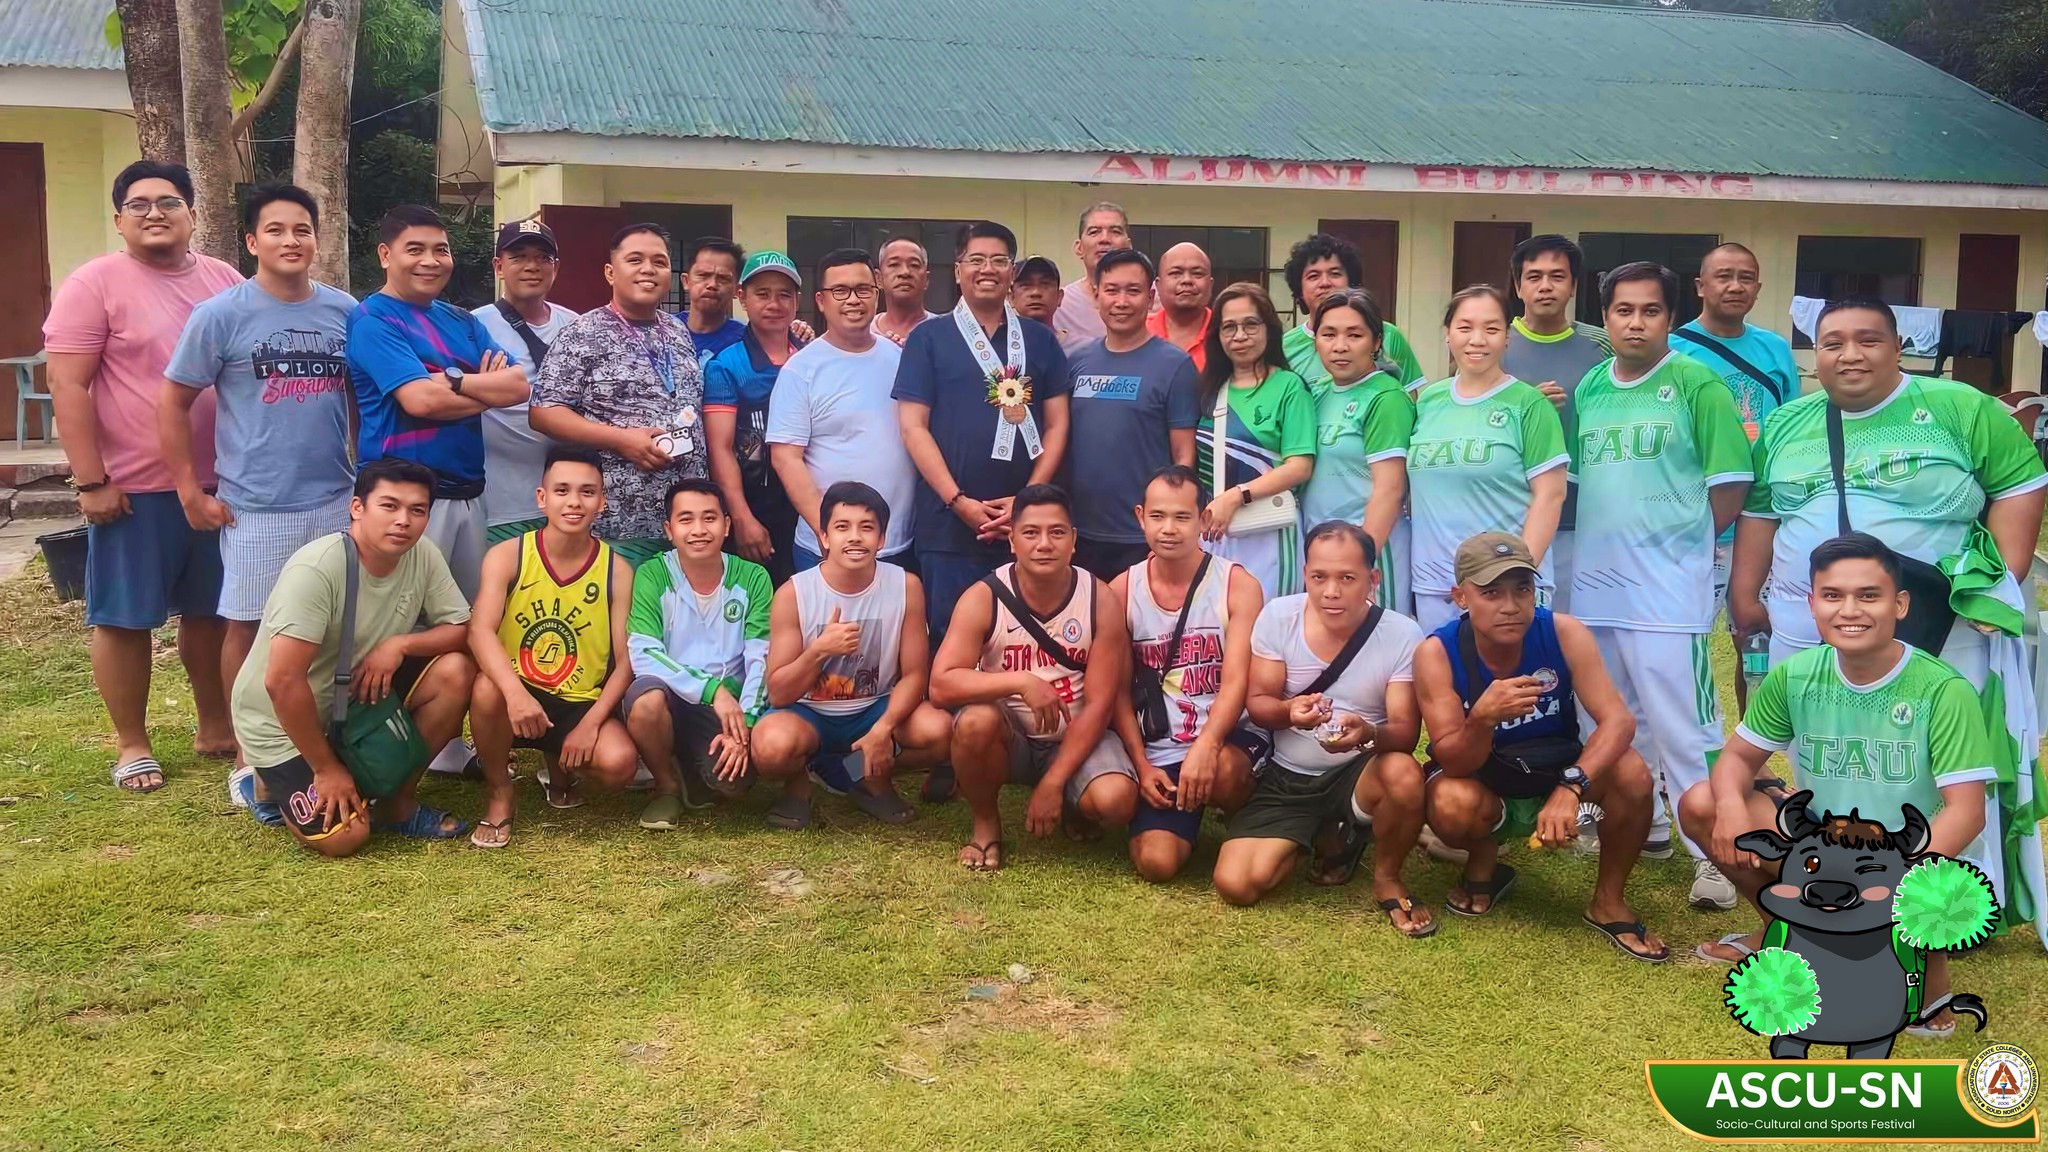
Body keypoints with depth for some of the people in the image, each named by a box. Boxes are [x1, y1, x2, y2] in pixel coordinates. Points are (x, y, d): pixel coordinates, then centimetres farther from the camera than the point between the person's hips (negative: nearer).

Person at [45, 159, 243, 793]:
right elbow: (67, 387, -11)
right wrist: (91, 480, -15)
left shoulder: (226, 281, 8)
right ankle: (131, 743, 17)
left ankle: (215, 727, 28)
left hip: (220, 481, 5)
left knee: (211, 610, 14)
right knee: (124, 618, 4)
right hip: (134, 487, -4)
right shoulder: (94, 283, -7)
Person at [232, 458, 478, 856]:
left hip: (357, 699, 6)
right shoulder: (316, 569, -30)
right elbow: (283, 682, -30)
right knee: (344, 836, -19)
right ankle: (272, 782, 13)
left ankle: (398, 802, 1)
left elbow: (462, 631, -5)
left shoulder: (425, 559, -11)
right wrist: (327, 769, -22)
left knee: (454, 672, -17)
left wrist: (399, 644, -25)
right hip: (283, 722, -6)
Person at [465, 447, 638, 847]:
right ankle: (499, 795, -5)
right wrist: (515, 692, -40)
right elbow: (479, 631, -23)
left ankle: (560, 767, 15)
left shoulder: (617, 571, -4)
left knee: (619, 764, -27)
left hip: (581, 704, 1)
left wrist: (590, 724, -19)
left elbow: (625, 662, -5)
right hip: (514, 698, -1)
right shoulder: (507, 556, -7)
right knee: (486, 688, -36)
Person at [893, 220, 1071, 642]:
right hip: (949, 524, -2)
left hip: (1026, 523, 2)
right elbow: (913, 426, -1)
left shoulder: (1040, 340, 12)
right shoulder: (928, 339, 5)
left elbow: (1056, 424, 7)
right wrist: (958, 501, -11)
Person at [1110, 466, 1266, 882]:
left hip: (1229, 738, -2)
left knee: (1221, 770, -39)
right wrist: (1142, 764, -8)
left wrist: (1205, 746, -31)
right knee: (1156, 862, -18)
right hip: (1160, 751, 2)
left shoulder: (1237, 585, -5)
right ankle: (1189, 815, 18)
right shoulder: (1122, 591, 2)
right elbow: (1119, 691, 4)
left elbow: (1236, 681, -14)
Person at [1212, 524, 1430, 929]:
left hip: (1358, 773, -2)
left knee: (1405, 775, -38)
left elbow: (1405, 731, -16)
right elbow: (1257, 703, -6)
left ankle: (1386, 879, -5)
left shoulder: (1403, 635, -14)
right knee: (1236, 885, -17)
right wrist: (1289, 711, -30)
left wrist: (1369, 734, -41)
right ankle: (1333, 836, 15)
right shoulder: (1277, 616, -9)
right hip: (1287, 778, 2)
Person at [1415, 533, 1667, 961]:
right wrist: (1483, 718, -49)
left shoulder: (1564, 634, -19)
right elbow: (1451, 762, -26)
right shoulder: (1437, 653, -23)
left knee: (1632, 775, -28)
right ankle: (1483, 867, 3)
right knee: (1452, 804, -36)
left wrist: (1570, 788, -44)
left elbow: (1618, 720, -27)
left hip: (1557, 778, 2)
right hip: (1483, 787, -1)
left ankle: (1609, 901, -2)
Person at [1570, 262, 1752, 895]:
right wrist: (1604, 540, 6)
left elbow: (1730, 485, -6)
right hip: (1596, 584, 6)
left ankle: (1712, 855, 1)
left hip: (1667, 591, -6)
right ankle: (1642, 826, 32)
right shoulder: (1589, 388, 10)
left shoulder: (1696, 384, -6)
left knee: (1683, 729, -7)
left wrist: (1680, 537, -2)